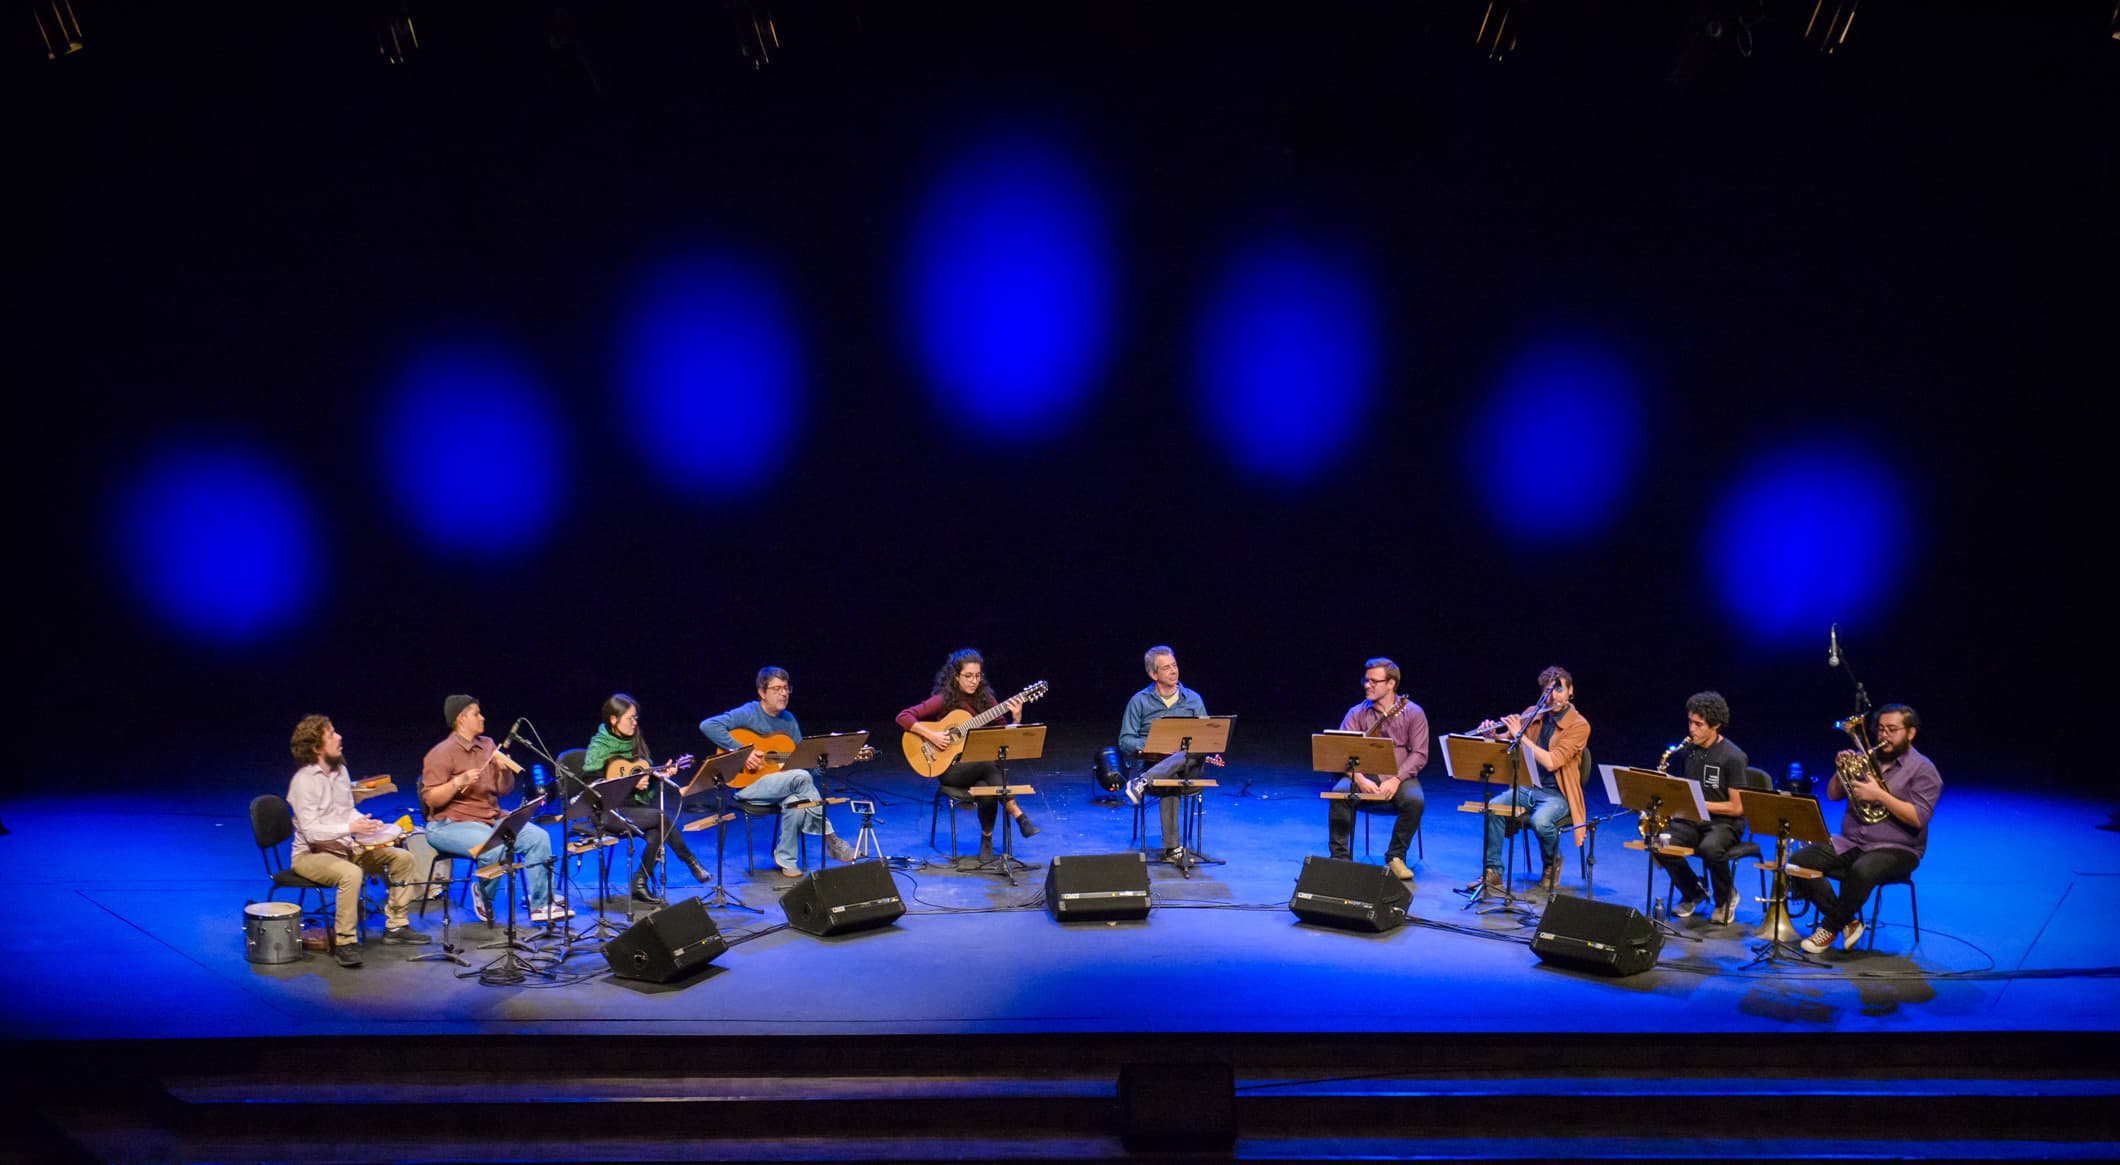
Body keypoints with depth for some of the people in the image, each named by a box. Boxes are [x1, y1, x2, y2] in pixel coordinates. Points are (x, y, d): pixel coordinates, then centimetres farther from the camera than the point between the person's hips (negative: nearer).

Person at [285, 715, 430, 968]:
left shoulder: (340, 771, 8)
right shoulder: (303, 781, -18)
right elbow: (310, 831, -23)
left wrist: (369, 824, -1)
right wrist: (350, 828, -33)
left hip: (345, 847, 9)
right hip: (311, 854, -9)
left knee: (402, 857, -2)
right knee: (351, 874, -38)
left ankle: (396, 926, 5)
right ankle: (344, 942, -28)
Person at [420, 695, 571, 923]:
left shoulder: (487, 745, 13)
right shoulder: (442, 754, -8)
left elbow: (505, 790, 14)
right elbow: (430, 799, -14)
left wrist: (505, 771, -6)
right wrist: (459, 782, -27)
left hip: (492, 819, 7)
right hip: (450, 825, -7)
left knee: (538, 837, -11)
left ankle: (541, 904, -8)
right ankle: (483, 896, -3)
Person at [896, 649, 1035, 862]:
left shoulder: (985, 699, 6)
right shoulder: (944, 700, -6)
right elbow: (903, 717, -11)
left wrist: (1016, 719, -13)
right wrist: (931, 735, -20)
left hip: (979, 766, 3)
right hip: (950, 769, -3)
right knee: (988, 764, -35)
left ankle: (987, 840, -12)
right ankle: (1019, 816, -28)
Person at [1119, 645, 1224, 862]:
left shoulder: (1193, 699, 15)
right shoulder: (1139, 701, 9)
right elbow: (1125, 741, 4)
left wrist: (1210, 754, -10)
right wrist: (1147, 745, -17)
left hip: (1187, 769, 2)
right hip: (1148, 763, -1)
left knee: (1194, 755, -35)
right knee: (1169, 781, -37)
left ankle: (1142, 783, -46)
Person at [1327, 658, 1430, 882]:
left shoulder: (1413, 713, 1)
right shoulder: (1357, 713, 4)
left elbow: (1419, 754, -5)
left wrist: (1396, 780, -20)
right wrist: (1360, 779, -22)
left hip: (1400, 777, -1)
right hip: (1364, 776, 1)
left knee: (1414, 800, -32)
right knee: (1340, 793, -29)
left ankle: (1395, 857, -12)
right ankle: (1340, 857, -18)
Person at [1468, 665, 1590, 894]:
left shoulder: (1579, 725, -10)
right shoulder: (1532, 714, 7)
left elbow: (1551, 762, -21)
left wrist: (1520, 735, -21)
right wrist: (1492, 734, -7)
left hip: (1556, 794, -4)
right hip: (1526, 787, 4)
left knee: (1540, 820, -35)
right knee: (1493, 807, -25)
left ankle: (1552, 862, -1)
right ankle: (1492, 872, -16)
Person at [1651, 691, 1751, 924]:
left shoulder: (1733, 757, -12)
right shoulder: (1688, 749, 6)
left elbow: (1737, 808, -13)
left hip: (1724, 823, -5)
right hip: (1691, 819, 5)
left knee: (1710, 849, -39)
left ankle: (1725, 897, -5)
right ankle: (1693, 892, 3)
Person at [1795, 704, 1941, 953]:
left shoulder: (1923, 769, -3)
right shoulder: (1865, 759, 13)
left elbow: (1918, 818, -14)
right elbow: (1832, 795, 14)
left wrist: (1879, 795, -21)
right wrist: (1841, 771, -5)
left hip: (1895, 849, -6)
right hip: (1850, 843, 6)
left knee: (1861, 871, -38)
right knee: (1800, 862, -17)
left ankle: (1831, 925, -14)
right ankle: (1846, 921, -8)